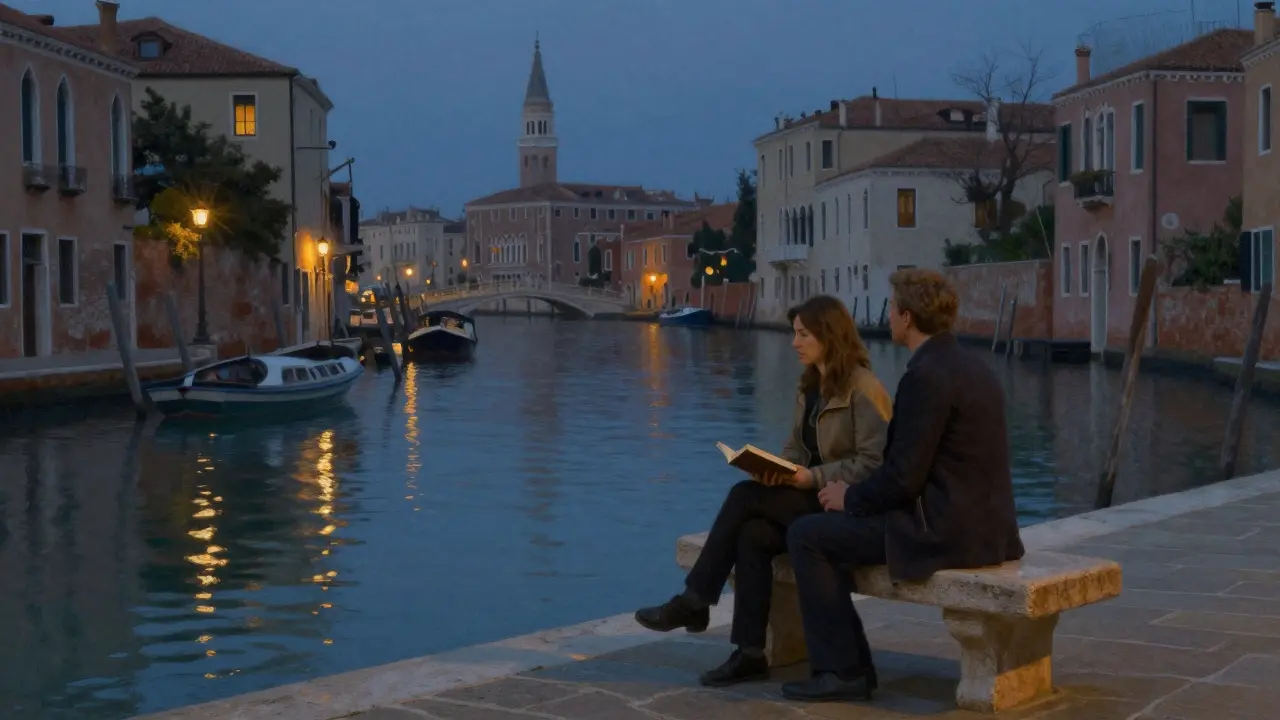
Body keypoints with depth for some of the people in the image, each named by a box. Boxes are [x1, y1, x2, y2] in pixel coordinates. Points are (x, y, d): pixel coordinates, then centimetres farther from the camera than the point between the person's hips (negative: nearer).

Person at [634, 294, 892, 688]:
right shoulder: (809, 385, 14)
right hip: (809, 496, 7)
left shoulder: (863, 388, -12)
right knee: (753, 535, -24)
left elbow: (873, 462, -16)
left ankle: (694, 602, -13)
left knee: (746, 496, -23)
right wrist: (776, 470, -5)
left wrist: (814, 477, -20)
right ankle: (750, 653, -22)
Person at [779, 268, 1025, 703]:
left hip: (944, 529, -10)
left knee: (806, 535, -1)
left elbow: (903, 477, -20)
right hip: (982, 523, 10)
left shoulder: (925, 377, -18)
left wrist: (851, 497, -1)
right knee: (832, 529, 22)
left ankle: (843, 669, 4)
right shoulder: (973, 367, 13)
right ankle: (848, 664, 25)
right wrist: (858, 494, 17)